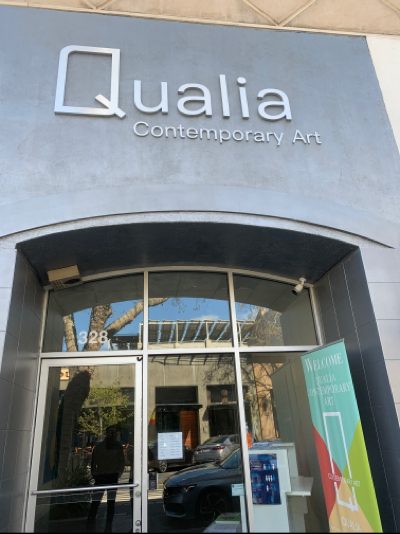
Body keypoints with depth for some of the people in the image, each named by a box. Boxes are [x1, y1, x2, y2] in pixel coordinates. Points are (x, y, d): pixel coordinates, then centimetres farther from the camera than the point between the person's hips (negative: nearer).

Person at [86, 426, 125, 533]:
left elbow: (122, 462, 6)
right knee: (95, 502, -4)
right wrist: (94, 474, -4)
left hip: (112, 477, 1)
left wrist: (118, 473, -5)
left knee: (111, 502, 5)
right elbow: (94, 461, 5)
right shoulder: (99, 446, 3)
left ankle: (108, 527, 14)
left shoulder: (118, 446, 5)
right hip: (100, 476, -1)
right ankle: (90, 526, 4)